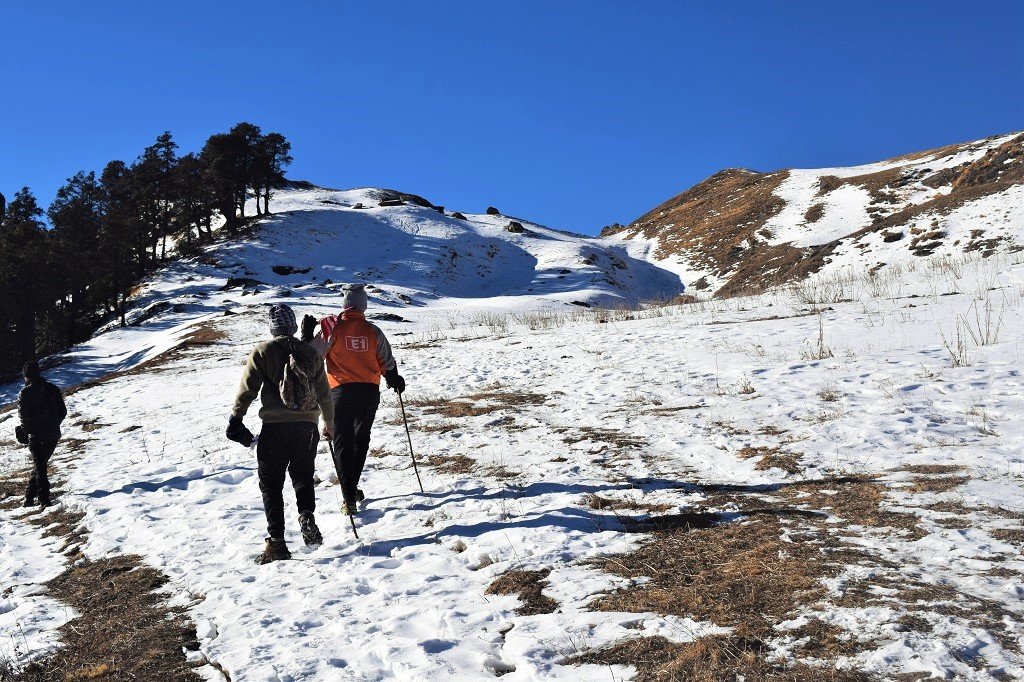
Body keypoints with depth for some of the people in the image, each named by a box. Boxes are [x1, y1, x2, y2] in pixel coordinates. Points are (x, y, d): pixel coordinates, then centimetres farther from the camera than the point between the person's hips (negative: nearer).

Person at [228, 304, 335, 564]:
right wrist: (330, 423, 26)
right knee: (302, 475, 20)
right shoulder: (310, 353, 8)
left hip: (275, 426, -3)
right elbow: (324, 393, 13)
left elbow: (248, 388, -4)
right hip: (307, 426, 3)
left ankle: (276, 541, 1)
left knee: (271, 483, 5)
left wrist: (235, 419, 7)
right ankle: (306, 516, -5)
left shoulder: (263, 351, -2)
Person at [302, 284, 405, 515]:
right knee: (361, 439, 20)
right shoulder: (373, 331, 1)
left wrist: (307, 334, 11)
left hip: (341, 393, -2)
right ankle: (352, 487, 27)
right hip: (370, 393, 3)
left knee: (343, 444, 4)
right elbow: (387, 363, 9)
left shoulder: (332, 328, -9)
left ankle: (350, 498, -3)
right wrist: (395, 380, 27)